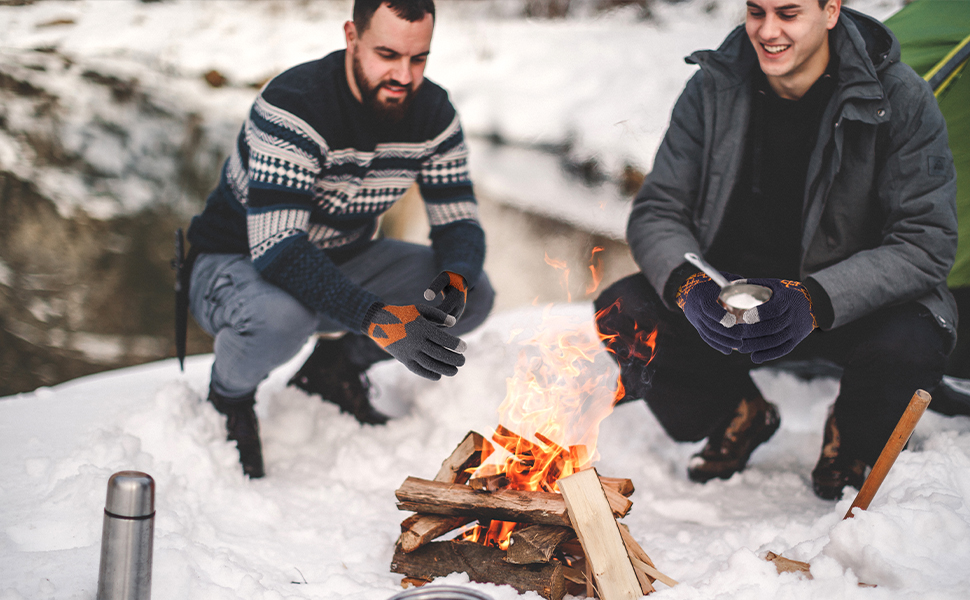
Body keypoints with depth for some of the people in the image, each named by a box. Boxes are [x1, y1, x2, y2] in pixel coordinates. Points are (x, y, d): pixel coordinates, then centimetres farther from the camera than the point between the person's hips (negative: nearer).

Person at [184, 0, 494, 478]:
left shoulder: (433, 113, -11)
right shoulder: (291, 107, -31)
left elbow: (459, 222, -6)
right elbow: (275, 249, -40)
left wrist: (455, 282, -31)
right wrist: (376, 319, -52)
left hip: (342, 260, 6)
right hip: (236, 263, -6)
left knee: (475, 297, -12)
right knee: (282, 314, -41)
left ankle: (336, 365, 13)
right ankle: (230, 396, -2)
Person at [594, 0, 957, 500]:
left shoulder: (900, 100, -18)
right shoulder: (715, 88, -9)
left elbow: (924, 244, -20)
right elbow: (657, 211, -7)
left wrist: (815, 301, -36)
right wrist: (687, 285, -30)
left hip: (853, 303, -2)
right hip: (726, 291, 3)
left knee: (908, 346, -35)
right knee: (623, 314, -20)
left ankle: (850, 439, 5)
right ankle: (740, 417, 11)